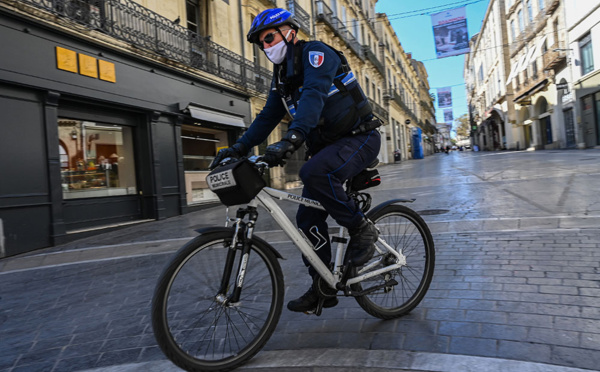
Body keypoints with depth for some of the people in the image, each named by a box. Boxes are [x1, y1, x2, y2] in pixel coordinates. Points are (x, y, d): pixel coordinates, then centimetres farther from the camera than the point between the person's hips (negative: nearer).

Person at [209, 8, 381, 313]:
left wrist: (291, 139, -45)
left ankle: (361, 229, -14)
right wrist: (239, 147, -5)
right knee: (307, 218, 0)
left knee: (314, 172, -36)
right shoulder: (281, 76, 14)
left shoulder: (315, 53, -12)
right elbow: (267, 117, 10)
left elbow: (313, 96, -30)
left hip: (360, 138, -8)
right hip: (327, 146, 8)